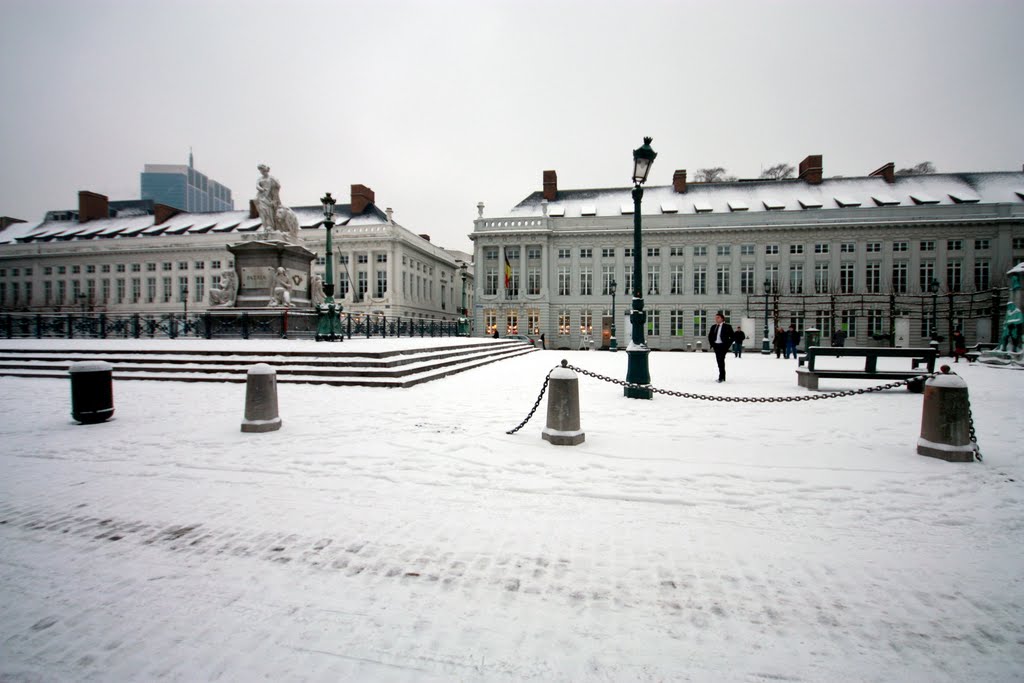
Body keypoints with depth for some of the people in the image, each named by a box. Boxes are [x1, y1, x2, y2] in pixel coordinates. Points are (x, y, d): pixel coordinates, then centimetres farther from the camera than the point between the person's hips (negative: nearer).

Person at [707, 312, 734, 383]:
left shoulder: (727, 326, -4)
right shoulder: (713, 327, 11)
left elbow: (732, 337, -3)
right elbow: (710, 336, 22)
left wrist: (728, 345, -8)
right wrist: (712, 344, 11)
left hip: (723, 346, -6)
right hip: (716, 346, 6)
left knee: (721, 360, -13)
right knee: (719, 361, 9)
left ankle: (721, 377, -10)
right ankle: (722, 377, 16)